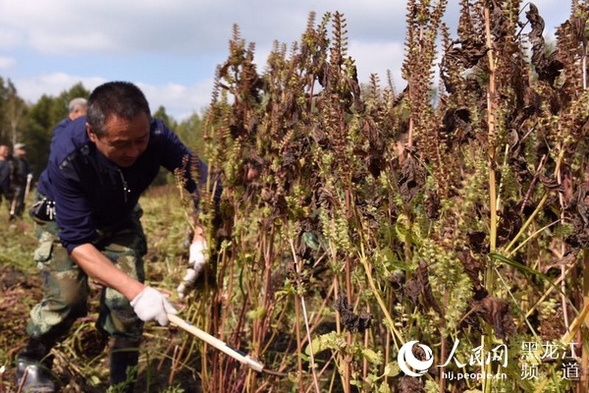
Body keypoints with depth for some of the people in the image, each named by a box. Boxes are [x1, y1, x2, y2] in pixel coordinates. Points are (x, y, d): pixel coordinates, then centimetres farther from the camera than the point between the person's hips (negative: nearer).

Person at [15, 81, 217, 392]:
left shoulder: (157, 137, -33)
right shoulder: (68, 156, -39)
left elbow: (202, 180, -23)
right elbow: (77, 241, -37)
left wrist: (200, 237, -42)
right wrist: (137, 290, -48)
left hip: (119, 218, 3)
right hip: (65, 218, -2)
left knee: (126, 303, -9)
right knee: (67, 298, -16)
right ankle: (32, 361, 14)